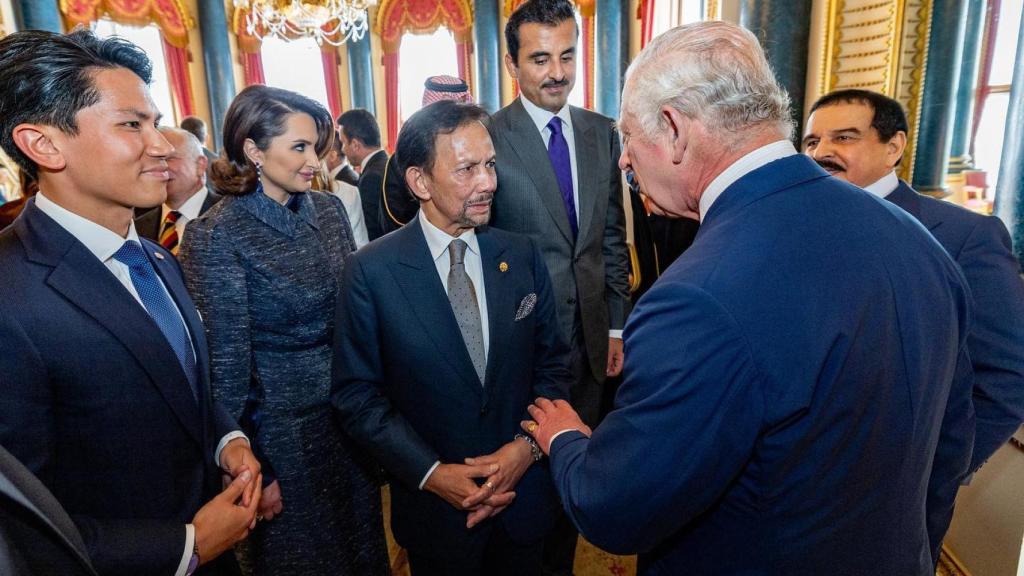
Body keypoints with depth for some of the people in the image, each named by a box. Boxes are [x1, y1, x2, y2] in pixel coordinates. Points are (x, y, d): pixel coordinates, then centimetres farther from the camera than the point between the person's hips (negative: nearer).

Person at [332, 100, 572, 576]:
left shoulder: (521, 256, -5)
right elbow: (357, 394, -9)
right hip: (435, 504, -2)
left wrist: (527, 446, -13)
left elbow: (552, 363, 1)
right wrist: (432, 473, -16)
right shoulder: (370, 272, -13)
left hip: (524, 494, 3)